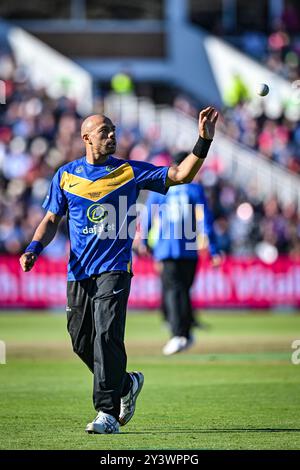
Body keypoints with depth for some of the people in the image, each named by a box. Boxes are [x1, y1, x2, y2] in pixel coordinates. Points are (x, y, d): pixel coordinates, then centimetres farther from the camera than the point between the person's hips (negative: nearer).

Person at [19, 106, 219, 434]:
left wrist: (203, 142, -15)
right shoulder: (66, 175, 9)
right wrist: (34, 249, -1)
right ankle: (127, 384, 33)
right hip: (78, 271, 4)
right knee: (82, 342, 7)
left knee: (107, 335, -18)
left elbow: (181, 175, -3)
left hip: (114, 269, -4)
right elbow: (52, 219, 16)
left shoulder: (130, 172, 3)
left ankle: (108, 413, -18)